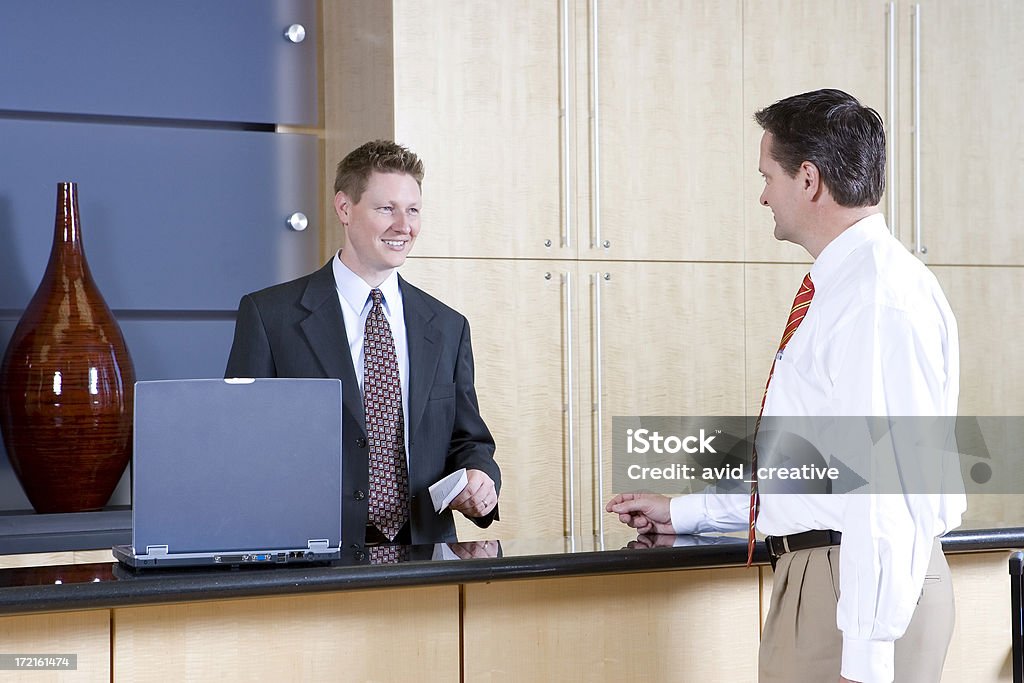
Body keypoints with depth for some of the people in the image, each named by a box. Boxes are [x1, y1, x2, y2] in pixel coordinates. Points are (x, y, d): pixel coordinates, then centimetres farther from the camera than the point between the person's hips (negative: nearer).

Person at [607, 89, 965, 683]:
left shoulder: (879, 300, -16)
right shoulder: (836, 290, 16)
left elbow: (887, 489, -23)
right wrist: (682, 514, 23)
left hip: (865, 584, -9)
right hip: (814, 574, 9)